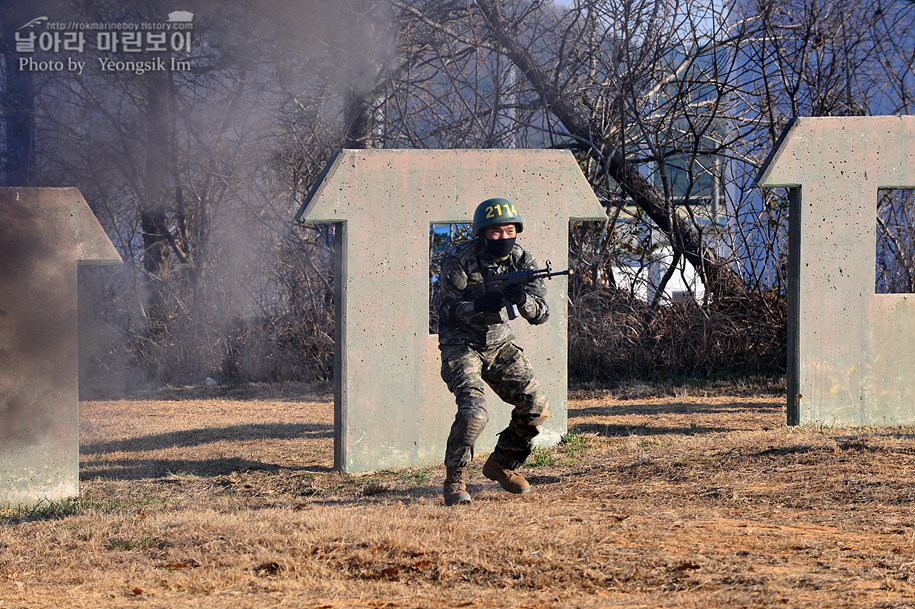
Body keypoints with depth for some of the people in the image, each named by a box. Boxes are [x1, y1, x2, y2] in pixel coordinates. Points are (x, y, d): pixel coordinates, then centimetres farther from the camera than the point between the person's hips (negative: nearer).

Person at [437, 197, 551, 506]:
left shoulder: (521, 259, -7)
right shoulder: (458, 259, -18)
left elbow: (540, 313, -12)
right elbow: (450, 312, -18)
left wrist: (522, 299, -34)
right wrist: (482, 305, -36)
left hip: (499, 345, 5)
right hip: (461, 345, -5)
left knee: (536, 408, -3)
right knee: (473, 410, -26)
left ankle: (501, 464, 19)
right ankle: (454, 480, -10)